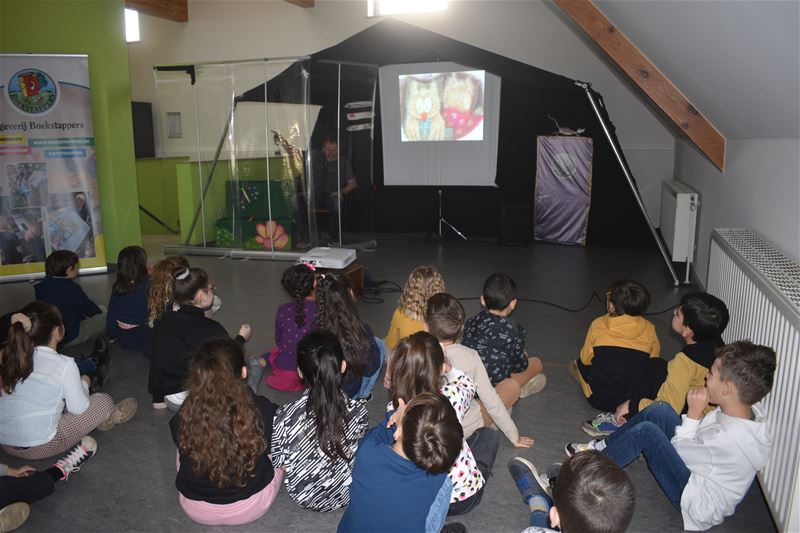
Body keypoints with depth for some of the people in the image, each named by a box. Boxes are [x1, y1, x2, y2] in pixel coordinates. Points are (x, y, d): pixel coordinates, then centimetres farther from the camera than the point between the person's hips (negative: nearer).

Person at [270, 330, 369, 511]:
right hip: (346, 496, 0)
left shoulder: (285, 417, -29)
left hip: (303, 497, 0)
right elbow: (355, 448, -5)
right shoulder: (358, 411, -26)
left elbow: (276, 462, -12)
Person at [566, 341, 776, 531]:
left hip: (699, 503, -8)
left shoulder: (727, 438, -37)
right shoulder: (751, 409, -12)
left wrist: (693, 413, -15)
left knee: (645, 432, -20)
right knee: (658, 411, -1)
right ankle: (602, 448, 14)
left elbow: (677, 447, -18)